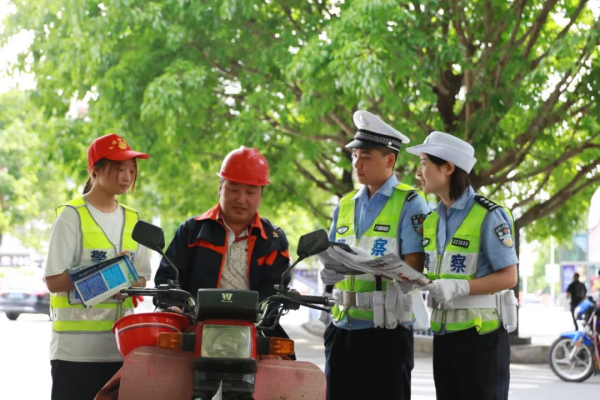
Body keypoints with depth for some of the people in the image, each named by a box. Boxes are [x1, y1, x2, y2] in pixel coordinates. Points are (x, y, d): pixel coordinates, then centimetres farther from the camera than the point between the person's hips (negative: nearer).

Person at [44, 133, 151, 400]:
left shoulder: (132, 220, 14)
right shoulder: (72, 216, -4)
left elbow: (141, 279, 14)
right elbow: (53, 281, -10)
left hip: (121, 345, 5)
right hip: (76, 348, -5)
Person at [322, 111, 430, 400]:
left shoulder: (409, 205, -4)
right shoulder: (345, 205, 16)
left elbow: (412, 270, -13)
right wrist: (329, 269, -6)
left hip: (387, 330, -6)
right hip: (343, 330, 6)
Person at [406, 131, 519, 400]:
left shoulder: (488, 216, -13)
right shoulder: (431, 219, 10)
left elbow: (508, 277, -15)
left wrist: (458, 287, -25)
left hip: (481, 332, -7)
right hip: (444, 333, 7)